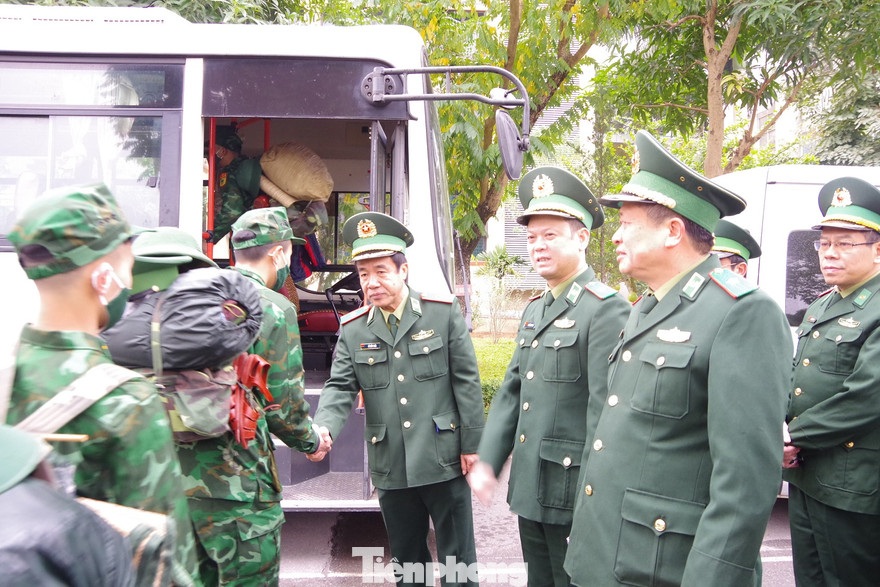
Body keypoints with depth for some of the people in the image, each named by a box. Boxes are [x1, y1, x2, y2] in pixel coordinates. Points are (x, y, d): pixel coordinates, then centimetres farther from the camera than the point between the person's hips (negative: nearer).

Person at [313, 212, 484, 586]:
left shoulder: (443, 312, -4)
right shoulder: (353, 329, 3)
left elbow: (466, 381, -4)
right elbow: (340, 387, -2)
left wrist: (472, 444, -5)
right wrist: (323, 429, -22)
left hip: (443, 460, -2)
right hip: (390, 468, 3)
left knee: (458, 557, 10)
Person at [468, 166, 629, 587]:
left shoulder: (606, 309, -15)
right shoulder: (535, 311, 12)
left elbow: (607, 410, -19)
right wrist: (487, 461, 6)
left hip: (574, 490, -8)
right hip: (529, 487, 8)